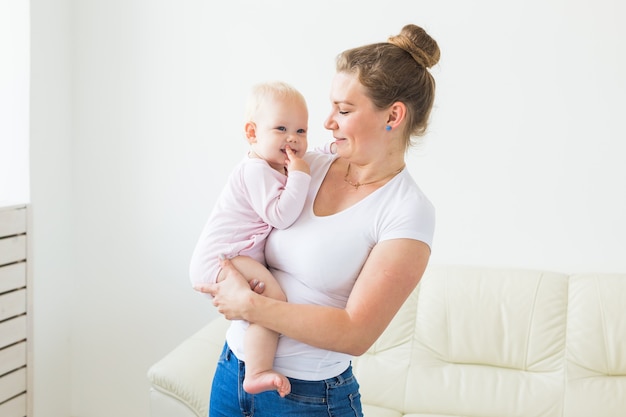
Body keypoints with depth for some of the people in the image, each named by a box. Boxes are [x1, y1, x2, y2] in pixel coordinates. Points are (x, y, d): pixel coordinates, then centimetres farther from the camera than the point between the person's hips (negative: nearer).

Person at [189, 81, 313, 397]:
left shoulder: (274, 169, 16)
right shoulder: (256, 170, -16)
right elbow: (281, 216, -26)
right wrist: (299, 176, -21)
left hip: (231, 259, 11)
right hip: (221, 259, -11)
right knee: (273, 298, -28)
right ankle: (258, 373, -28)